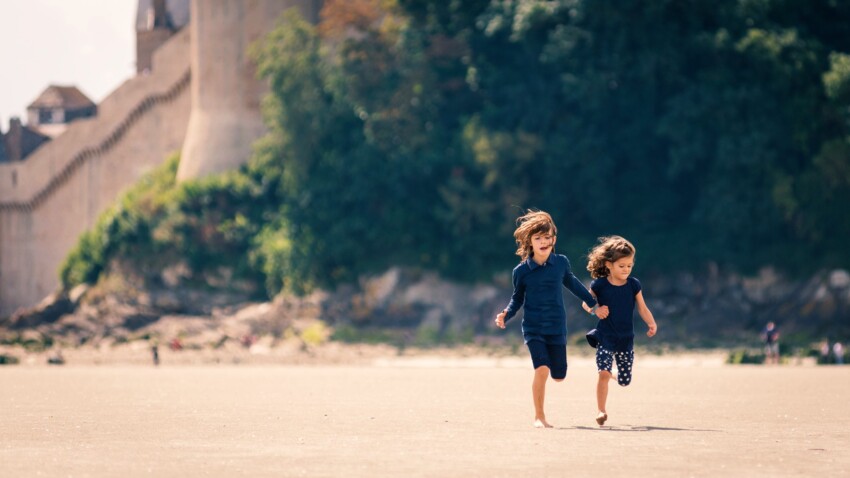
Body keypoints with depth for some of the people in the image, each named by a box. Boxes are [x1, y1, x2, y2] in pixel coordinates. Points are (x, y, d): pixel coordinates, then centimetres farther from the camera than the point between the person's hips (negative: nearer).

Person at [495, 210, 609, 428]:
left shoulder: (561, 263, -2)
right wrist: (505, 315, -11)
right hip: (533, 328, -3)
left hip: (557, 328, 3)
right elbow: (517, 299, 8)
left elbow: (572, 284, 17)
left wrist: (594, 305, 25)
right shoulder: (521, 271, -7)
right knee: (542, 369, -21)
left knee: (559, 376, 3)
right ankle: (539, 416, -4)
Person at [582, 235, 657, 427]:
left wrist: (652, 324, -14)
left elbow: (642, 308, 3)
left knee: (625, 381, 6)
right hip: (605, 338, -3)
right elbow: (586, 302, 6)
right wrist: (591, 308, -17)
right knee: (603, 373, -19)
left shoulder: (633, 285, 0)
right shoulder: (599, 285, -6)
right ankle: (601, 411, -8)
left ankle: (614, 373, 42)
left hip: (626, 339, 3)